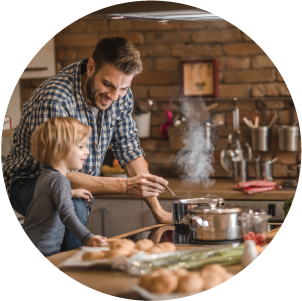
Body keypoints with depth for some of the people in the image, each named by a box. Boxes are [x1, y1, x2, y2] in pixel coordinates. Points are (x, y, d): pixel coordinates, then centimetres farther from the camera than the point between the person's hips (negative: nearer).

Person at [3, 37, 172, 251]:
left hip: (81, 184, 7)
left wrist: (158, 211, -5)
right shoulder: (54, 99, -31)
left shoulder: (120, 95, -8)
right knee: (73, 208, -34)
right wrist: (125, 186, -40)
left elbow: (129, 150, 0)